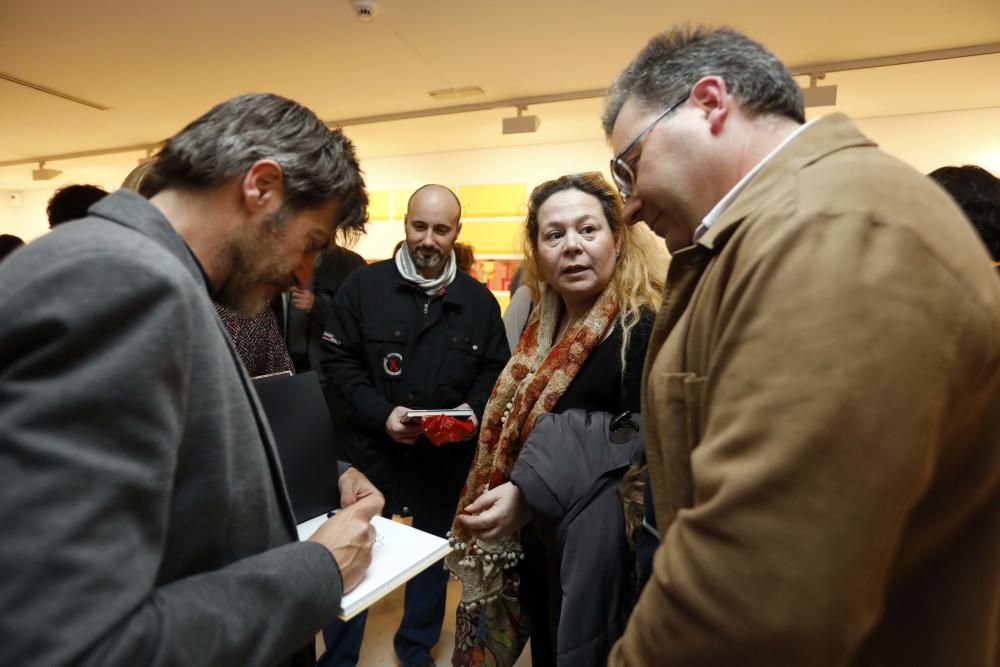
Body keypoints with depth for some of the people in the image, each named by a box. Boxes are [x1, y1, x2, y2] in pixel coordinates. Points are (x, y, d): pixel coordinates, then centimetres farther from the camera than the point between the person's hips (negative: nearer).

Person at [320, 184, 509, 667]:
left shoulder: (479, 299, 1)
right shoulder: (363, 285, -6)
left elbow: (496, 370, 6)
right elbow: (338, 360, -6)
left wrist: (473, 409, -13)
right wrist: (380, 413, -17)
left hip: (447, 456, 2)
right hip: (372, 448, -2)